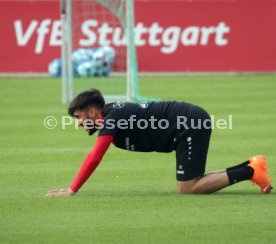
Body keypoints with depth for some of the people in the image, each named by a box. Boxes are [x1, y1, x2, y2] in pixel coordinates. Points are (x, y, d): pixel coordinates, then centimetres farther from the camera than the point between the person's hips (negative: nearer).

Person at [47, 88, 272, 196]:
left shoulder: (110, 118, -13)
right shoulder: (111, 116, 15)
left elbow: (94, 159, -20)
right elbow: (93, 157, 24)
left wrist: (72, 190, -16)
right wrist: (73, 186, 21)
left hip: (191, 124, -9)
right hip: (193, 120, 9)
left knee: (187, 189, -10)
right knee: (190, 184, 14)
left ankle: (250, 172, -8)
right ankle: (250, 166, 12)